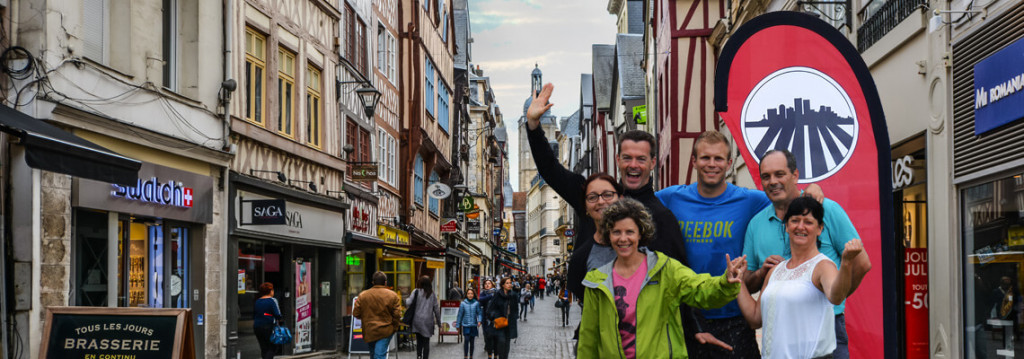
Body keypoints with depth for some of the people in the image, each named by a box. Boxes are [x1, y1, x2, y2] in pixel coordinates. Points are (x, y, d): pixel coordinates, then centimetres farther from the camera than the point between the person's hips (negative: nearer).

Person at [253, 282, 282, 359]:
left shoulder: (257, 302, 10)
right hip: (269, 327, -6)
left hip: (257, 327, 6)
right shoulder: (272, 300, -9)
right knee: (273, 348, 0)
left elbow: (254, 316, 14)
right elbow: (277, 315, -15)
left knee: (263, 348, 10)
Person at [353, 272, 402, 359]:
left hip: (368, 332, 2)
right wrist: (395, 328, 8)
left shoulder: (362, 295, 0)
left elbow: (356, 314, 2)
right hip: (385, 331, -2)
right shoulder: (393, 295, -4)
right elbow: (397, 315, -7)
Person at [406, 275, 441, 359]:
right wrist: (439, 322, 14)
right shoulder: (432, 294, 3)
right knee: (426, 342, 6)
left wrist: (406, 299, 11)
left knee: (419, 340, 12)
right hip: (428, 321, 0)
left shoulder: (416, 292, -4)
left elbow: (408, 303, -12)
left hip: (417, 320, 0)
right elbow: (436, 309, 5)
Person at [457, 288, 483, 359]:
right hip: (465, 325, -1)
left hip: (473, 325, 1)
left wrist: (479, 320, -16)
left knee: (472, 342, 9)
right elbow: (460, 315, 4)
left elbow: (479, 313, 1)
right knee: (466, 340, -13)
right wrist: (458, 325, 8)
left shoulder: (476, 303, -2)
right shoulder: (463, 303, -2)